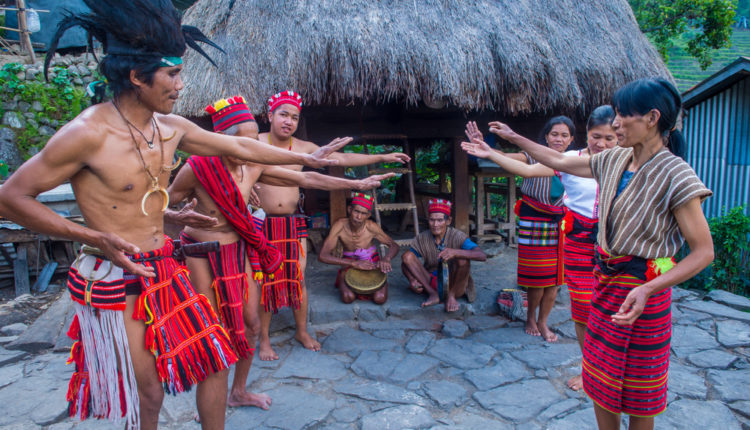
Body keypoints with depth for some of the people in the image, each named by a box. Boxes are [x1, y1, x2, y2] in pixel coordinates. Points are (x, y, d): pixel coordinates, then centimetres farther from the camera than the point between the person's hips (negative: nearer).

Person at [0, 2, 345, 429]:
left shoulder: (171, 128, 1)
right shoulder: (87, 133, -19)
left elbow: (241, 146, 9)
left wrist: (307, 158, 14)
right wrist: (90, 236, -19)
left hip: (166, 269, 7)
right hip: (114, 278, -6)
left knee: (214, 359, 11)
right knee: (148, 394, 5)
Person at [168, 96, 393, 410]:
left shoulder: (254, 167, -5)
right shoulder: (197, 168, -18)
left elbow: (306, 179, -3)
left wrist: (357, 184, -2)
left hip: (237, 251, 5)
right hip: (202, 253, -5)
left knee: (250, 324, 10)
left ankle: (238, 392, 32)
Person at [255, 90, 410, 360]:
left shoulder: (304, 147, 5)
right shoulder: (254, 143, -4)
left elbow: (343, 159, 9)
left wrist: (383, 157, 8)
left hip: (293, 224, 3)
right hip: (261, 224, -3)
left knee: (298, 279, 8)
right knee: (264, 282, 4)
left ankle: (302, 332, 28)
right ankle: (264, 341, 20)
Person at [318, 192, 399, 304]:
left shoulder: (371, 227, -22)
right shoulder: (339, 226, -24)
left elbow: (394, 246, -8)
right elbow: (323, 256, -28)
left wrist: (386, 259, -33)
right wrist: (354, 263, -36)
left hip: (372, 264, 1)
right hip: (349, 264, 0)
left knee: (380, 298, -20)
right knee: (348, 297, -26)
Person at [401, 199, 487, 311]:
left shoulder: (457, 236, -15)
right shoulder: (422, 239, -5)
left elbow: (482, 256, -29)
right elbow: (405, 262, 0)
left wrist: (455, 252, -46)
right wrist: (411, 279, -23)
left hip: (455, 284, -3)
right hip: (430, 282, 3)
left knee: (462, 259, -32)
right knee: (407, 256, -15)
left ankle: (452, 295, -8)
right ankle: (433, 295, -12)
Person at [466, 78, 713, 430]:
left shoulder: (675, 175, -18)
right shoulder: (613, 160, 2)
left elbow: (703, 251, -17)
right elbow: (557, 161, 15)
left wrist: (648, 289, -29)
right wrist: (513, 137, 18)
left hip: (642, 288, -6)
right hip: (605, 279, 6)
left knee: (638, 392, 11)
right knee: (600, 377, 18)